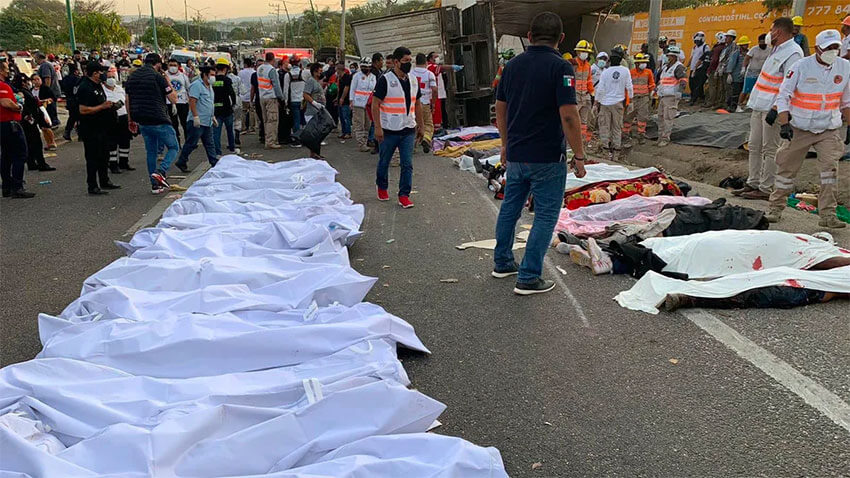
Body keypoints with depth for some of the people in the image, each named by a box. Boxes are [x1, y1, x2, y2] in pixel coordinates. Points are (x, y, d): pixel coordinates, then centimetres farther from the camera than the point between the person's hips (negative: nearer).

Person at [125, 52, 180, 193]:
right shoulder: (158, 77, -12)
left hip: (142, 122, 7)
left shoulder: (132, 76, 10)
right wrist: (168, 83, 5)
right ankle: (160, 171, -15)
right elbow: (174, 99, -7)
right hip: (159, 122, -7)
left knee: (151, 152, 15)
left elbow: (128, 101, 14)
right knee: (174, 147, 8)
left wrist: (130, 120, 21)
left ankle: (155, 185, 15)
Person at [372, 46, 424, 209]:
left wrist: (420, 126, 16)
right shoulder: (385, 80, -9)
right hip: (389, 130, -4)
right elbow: (375, 104, -11)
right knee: (384, 162, 11)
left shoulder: (413, 80, 10)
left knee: (407, 164, -1)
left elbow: (417, 104, 18)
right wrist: (377, 127, -17)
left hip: (408, 130, 4)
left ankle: (404, 195, 4)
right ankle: (382, 188, 33)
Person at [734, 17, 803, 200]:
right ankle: (753, 184, 20)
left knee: (770, 150, -4)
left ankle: (766, 189, 0)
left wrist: (775, 109, -27)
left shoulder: (793, 53, -15)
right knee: (754, 147, 13)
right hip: (759, 106, 10)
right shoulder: (777, 50, 17)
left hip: (771, 109, -10)